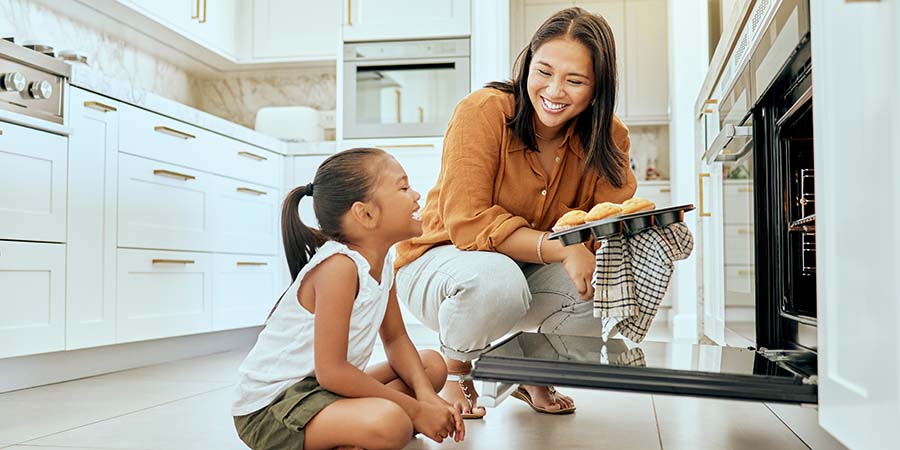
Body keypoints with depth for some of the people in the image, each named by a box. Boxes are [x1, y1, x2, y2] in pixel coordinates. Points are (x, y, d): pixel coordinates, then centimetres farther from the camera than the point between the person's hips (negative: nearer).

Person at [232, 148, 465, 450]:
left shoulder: (384, 261, 3)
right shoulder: (338, 266, -25)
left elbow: (395, 339, 9)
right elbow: (330, 371, -26)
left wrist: (426, 395, -9)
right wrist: (415, 409, -19)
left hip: (326, 389, 10)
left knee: (433, 364, 12)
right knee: (390, 423, -35)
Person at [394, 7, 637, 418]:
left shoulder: (607, 136, -8)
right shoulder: (483, 111, -22)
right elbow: (467, 223, -28)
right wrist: (560, 249, -38)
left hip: (532, 273, 5)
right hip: (442, 260, -4)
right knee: (497, 279, -38)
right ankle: (452, 370, -3)